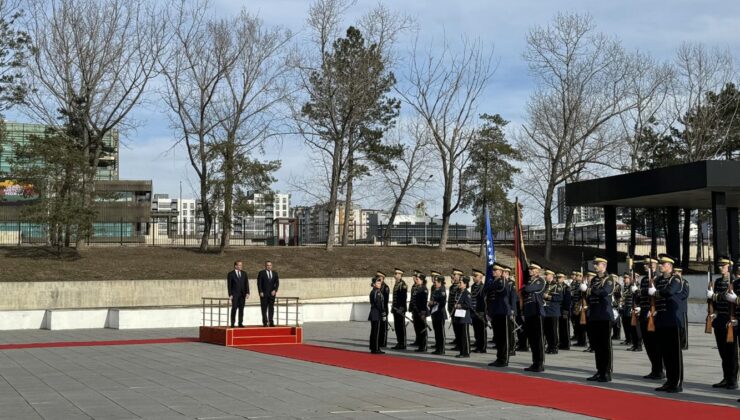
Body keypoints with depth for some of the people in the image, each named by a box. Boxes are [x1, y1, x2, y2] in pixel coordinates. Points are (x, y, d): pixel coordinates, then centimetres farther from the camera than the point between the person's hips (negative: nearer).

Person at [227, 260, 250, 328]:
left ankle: (240, 323, 5)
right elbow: (229, 285, -2)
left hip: (242, 294, 4)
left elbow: (246, 283, 8)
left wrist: (247, 293, -1)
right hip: (234, 294, -4)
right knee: (234, 309, -6)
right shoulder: (230, 274, -1)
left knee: (241, 309, 2)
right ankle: (233, 323, -3)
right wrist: (230, 295, -8)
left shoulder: (244, 273, 11)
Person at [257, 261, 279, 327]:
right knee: (264, 309, -2)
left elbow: (277, 283, 7)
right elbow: (259, 283, -3)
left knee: (271, 308, 1)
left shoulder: (275, 273, 11)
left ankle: (271, 322, 3)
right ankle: (265, 322, 0)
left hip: (272, 293, 3)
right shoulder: (261, 273, 1)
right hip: (264, 294, -3)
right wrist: (260, 292, -11)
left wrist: (275, 290, -8)